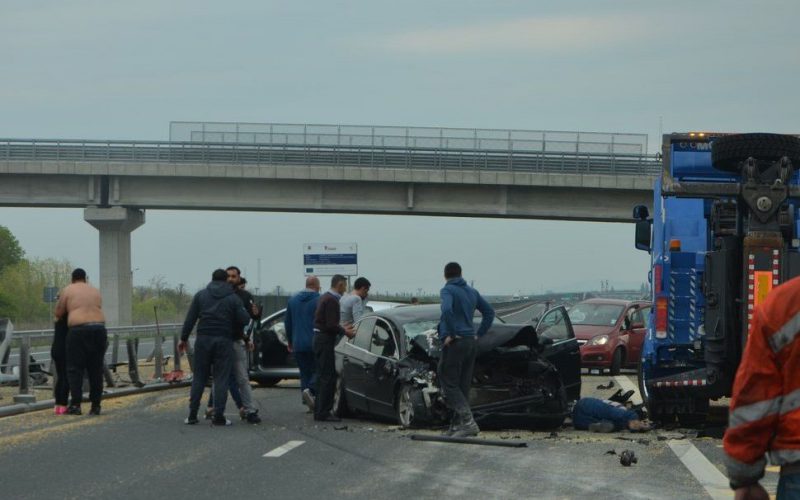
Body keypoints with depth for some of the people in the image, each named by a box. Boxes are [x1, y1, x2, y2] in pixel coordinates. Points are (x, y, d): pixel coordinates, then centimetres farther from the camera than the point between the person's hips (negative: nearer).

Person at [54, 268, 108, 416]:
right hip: (99, 328, 4)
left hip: (78, 329, -4)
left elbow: (58, 313, 10)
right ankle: (96, 405, 8)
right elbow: (98, 309, 17)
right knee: (96, 369, 9)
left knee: (75, 368, 0)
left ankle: (75, 404, -8)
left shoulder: (68, 290, 8)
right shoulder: (95, 291, 19)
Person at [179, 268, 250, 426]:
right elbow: (244, 320, -5)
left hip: (203, 339, 2)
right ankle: (218, 416, -5)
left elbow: (190, 318, 3)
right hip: (224, 341, -2)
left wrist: (184, 338, 9)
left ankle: (192, 415, 6)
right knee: (221, 378, 1)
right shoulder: (233, 298, 2)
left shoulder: (201, 295, 7)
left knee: (199, 377, 8)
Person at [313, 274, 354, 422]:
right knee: (328, 377, -7)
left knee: (322, 376, 15)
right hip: (326, 340, -10)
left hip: (319, 338, 10)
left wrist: (342, 327, 17)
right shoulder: (332, 300, -16)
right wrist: (344, 332, -7)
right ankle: (323, 412, -7)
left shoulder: (325, 297, 15)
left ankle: (319, 411, 19)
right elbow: (331, 325, -21)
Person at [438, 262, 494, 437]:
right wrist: (478, 334, 18)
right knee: (463, 386, 10)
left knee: (449, 385, -5)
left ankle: (468, 421, -19)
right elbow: (489, 312, 21)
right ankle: (456, 426, 13)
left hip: (454, 343, -7)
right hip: (470, 343, 7)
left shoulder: (447, 290, -7)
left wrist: (450, 334, -18)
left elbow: (447, 309, -27)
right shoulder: (472, 292, 15)